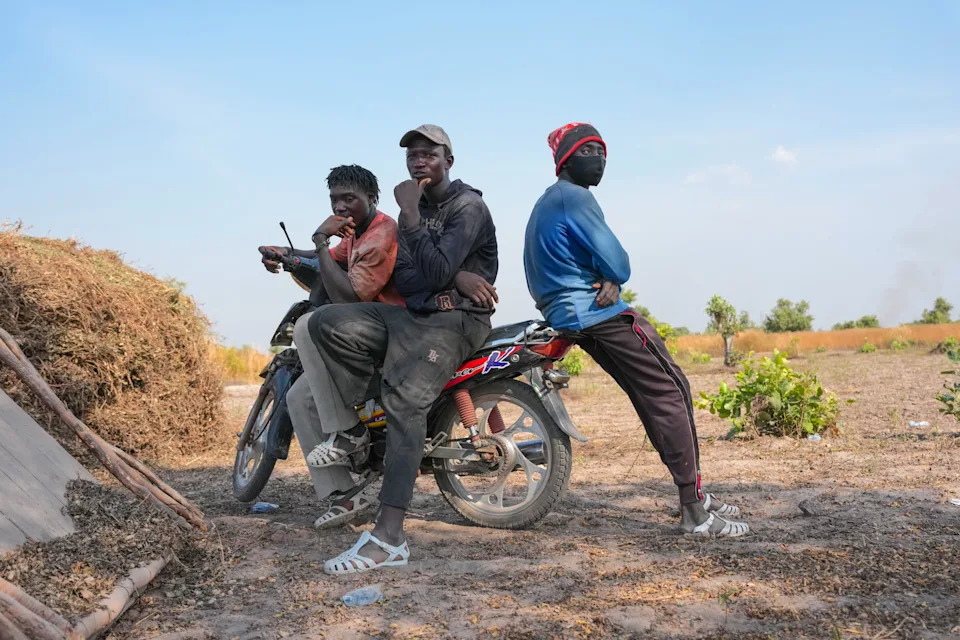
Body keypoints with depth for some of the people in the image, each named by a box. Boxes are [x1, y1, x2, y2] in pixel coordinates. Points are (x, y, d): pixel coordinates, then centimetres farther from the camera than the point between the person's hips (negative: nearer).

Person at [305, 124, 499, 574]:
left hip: (455, 319, -8)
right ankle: (352, 430, -2)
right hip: (413, 313, 8)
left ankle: (389, 538, -35)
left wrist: (409, 215, -17)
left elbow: (436, 272, -20)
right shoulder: (416, 210, 17)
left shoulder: (468, 205, -7)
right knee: (327, 322, -10)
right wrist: (454, 277, -13)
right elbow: (403, 278, 6)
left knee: (404, 399, -29)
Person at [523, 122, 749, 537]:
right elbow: (615, 260, -18)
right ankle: (695, 511, -8)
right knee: (670, 394, -8)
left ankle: (694, 495, 20)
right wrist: (614, 278, 4)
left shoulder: (546, 203, 20)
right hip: (603, 316, -11)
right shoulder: (574, 197, -13)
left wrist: (608, 280, -4)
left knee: (658, 396, 15)